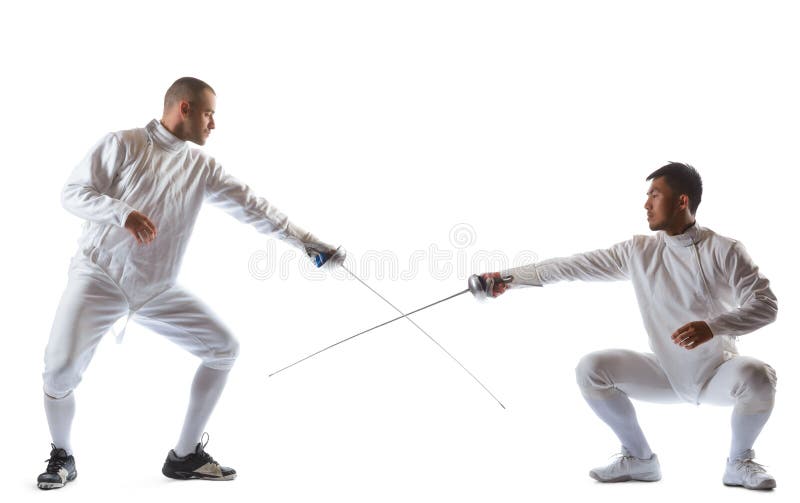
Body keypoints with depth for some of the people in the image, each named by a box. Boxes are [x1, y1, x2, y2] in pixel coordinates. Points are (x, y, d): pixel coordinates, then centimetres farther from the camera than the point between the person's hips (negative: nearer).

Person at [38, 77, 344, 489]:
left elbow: (251, 207, 0)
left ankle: (185, 455, 10)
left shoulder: (203, 166, 5)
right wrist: (122, 212, -28)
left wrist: (307, 241, -7)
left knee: (224, 348, -3)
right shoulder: (122, 144, -6)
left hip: (157, 290, 5)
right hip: (99, 277, -4)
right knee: (61, 369, -21)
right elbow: (73, 192, -8)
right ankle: (62, 455, 12)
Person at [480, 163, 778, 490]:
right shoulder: (639, 250, -4)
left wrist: (712, 326, -36)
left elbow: (765, 305, -18)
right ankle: (639, 459, 4)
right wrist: (510, 277, -9)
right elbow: (574, 266, -5)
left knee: (755, 376, -35)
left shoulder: (724, 250, -13)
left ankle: (738, 463, -5)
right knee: (590, 369, -15)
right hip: (667, 373, 3)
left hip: (718, 374, -3)